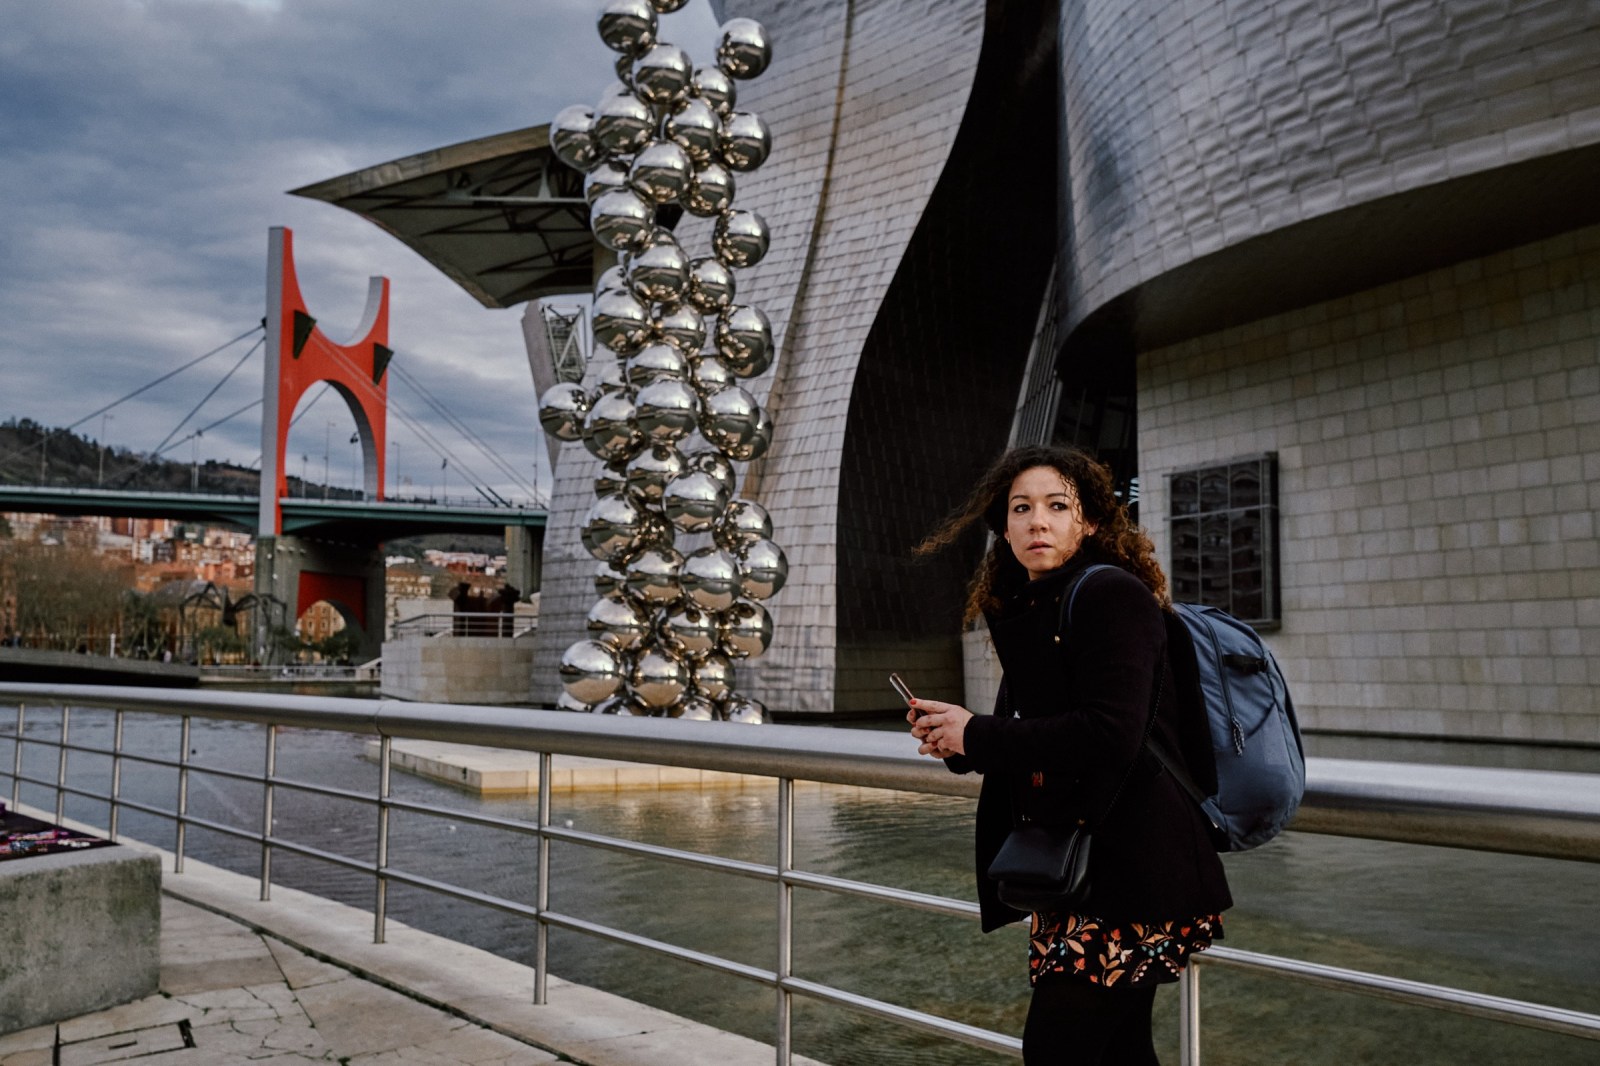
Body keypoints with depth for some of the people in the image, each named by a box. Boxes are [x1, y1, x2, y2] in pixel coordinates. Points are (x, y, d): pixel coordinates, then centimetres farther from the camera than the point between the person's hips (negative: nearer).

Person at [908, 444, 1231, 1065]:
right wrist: (956, 740, -2)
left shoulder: (1112, 595, -12)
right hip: (1070, 863, 8)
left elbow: (1111, 736, -22)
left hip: (1129, 867, -8)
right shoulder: (1026, 611, 13)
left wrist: (977, 736, -15)